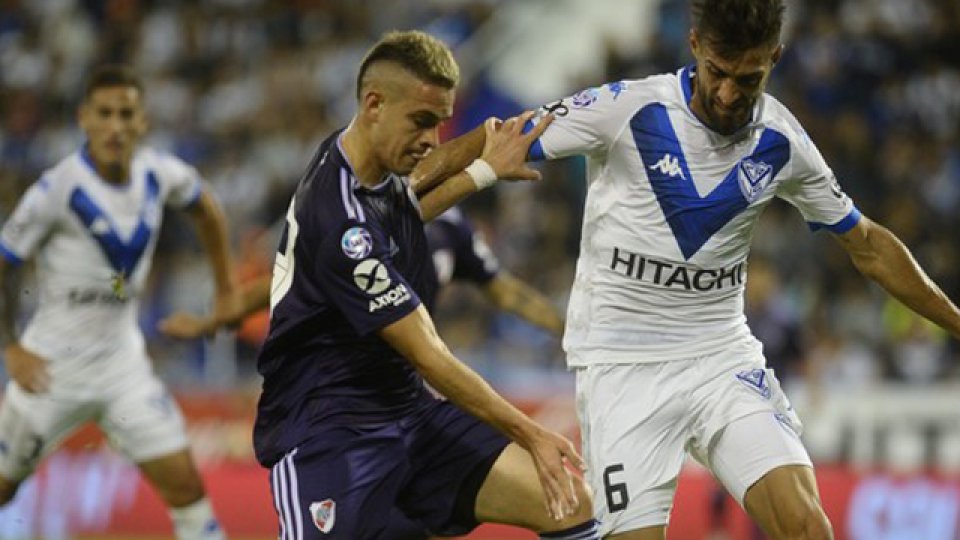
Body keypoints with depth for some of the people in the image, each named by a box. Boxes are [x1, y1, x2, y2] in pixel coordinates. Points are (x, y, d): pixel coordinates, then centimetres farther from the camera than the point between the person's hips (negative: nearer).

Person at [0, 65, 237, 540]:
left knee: (183, 483, -7)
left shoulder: (159, 174, -6)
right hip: (53, 365, -3)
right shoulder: (58, 189, -19)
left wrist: (225, 289, 20)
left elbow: (205, 210, 18)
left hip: (122, 359, 3)